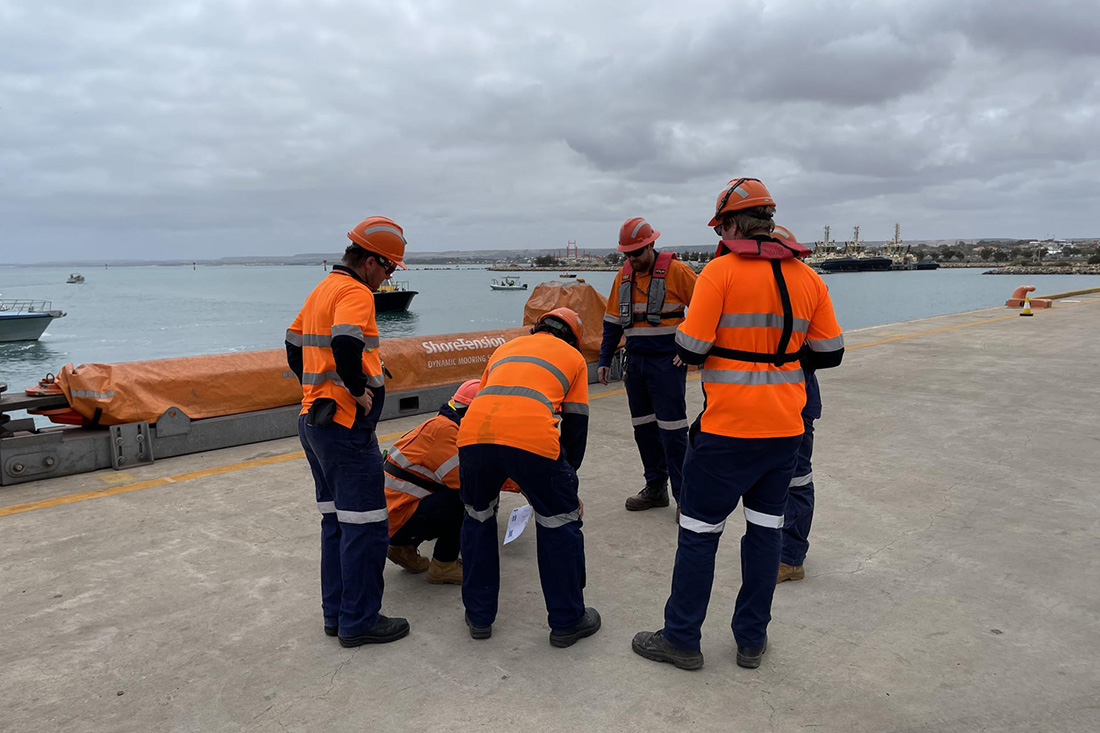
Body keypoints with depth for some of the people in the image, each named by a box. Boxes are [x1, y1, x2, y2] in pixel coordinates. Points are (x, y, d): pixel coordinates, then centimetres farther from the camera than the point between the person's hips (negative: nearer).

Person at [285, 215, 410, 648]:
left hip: (315, 420, 10)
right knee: (365, 527, -1)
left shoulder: (323, 289, 16)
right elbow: (345, 344, -33)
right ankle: (359, 622, 9)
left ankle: (336, 613, 26)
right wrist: (359, 390, -19)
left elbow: (294, 346, 23)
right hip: (346, 427, -10)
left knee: (336, 522, 17)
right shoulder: (355, 293, -14)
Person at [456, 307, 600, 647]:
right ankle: (567, 622, 29)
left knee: (478, 518, 27)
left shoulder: (506, 347, 36)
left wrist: (494, 476, 51)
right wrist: (568, 480, 36)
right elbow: (575, 426, 23)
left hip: (473, 434, 4)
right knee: (559, 523, 18)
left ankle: (479, 617, 35)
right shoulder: (573, 356, 27)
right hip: (532, 438, -3)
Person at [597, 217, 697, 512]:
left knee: (671, 430, -7)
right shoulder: (624, 275, 10)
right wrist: (604, 360, 11)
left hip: (667, 363, -6)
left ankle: (685, 496, 3)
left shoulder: (675, 270, -9)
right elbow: (612, 321, 16)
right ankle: (655, 488, 22)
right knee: (643, 428, 10)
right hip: (635, 362, 6)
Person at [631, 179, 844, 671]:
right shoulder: (808, 278, 5)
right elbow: (829, 353, 9)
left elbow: (690, 350, -15)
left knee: (699, 532, 7)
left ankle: (681, 639, 19)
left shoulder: (720, 271, -11)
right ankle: (752, 640, 27)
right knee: (766, 529, 16)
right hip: (785, 430, 6)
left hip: (726, 431, -5)